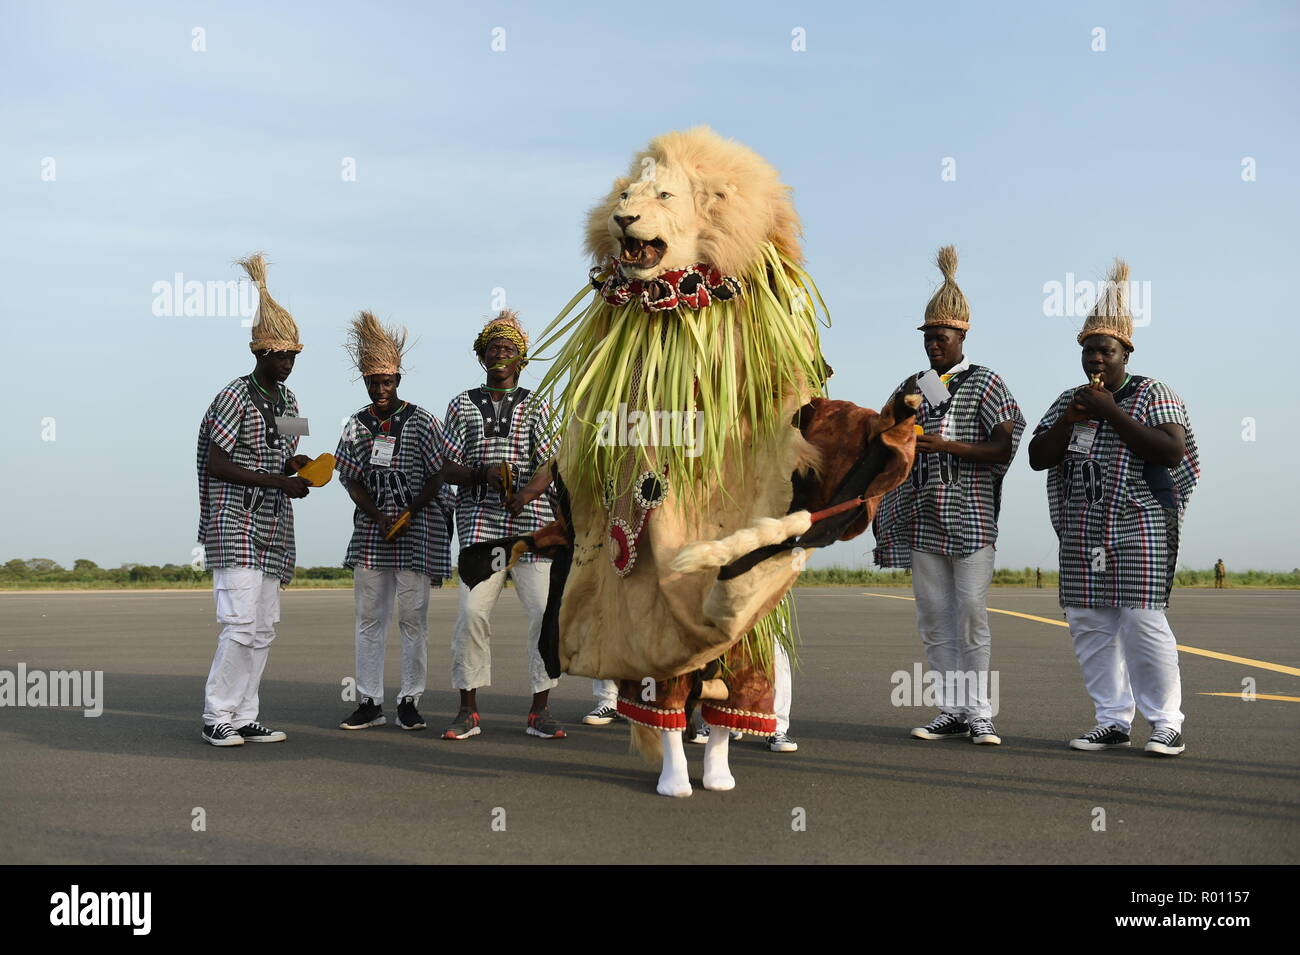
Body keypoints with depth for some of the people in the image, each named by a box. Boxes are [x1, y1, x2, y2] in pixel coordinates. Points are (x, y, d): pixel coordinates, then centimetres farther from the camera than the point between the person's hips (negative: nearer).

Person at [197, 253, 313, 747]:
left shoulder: (289, 401, 15)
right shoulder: (235, 396, -8)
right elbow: (216, 464, -13)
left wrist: (294, 467, -1)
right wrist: (276, 480, -19)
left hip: (273, 526, 8)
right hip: (234, 522, -8)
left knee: (263, 628, 7)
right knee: (240, 621, -13)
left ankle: (244, 718, 13)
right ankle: (217, 717, -2)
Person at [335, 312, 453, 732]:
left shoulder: (420, 421, -2)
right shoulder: (358, 425, 8)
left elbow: (436, 477, -3)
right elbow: (352, 481, 5)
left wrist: (407, 516, -12)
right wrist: (379, 518, -8)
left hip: (416, 530, -3)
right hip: (370, 530, 3)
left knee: (413, 618, 0)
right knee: (369, 619, 5)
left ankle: (409, 701, 8)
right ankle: (369, 702, 12)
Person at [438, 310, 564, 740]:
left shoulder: (535, 406, 13)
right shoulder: (463, 405, 14)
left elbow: (552, 464, 4)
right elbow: (447, 468, 8)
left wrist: (526, 493, -15)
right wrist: (484, 473, -12)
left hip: (531, 521, 1)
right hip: (480, 521, 0)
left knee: (546, 612, -6)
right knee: (472, 612, -10)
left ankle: (539, 711, 5)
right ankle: (468, 711, 2)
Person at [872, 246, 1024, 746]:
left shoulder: (984, 382, 1)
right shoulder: (913, 388, 15)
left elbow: (1003, 448, -8)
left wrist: (947, 445, -16)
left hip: (970, 515, -5)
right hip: (924, 517, 5)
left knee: (971, 614, -6)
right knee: (933, 619, 4)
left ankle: (978, 712, 3)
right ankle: (952, 711, 11)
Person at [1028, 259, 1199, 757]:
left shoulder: (1153, 393, 0)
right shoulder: (1069, 401, 15)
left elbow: (1173, 452, -14)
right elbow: (1037, 458, 9)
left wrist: (1112, 414, -15)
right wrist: (1069, 420, -6)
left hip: (1139, 528, -5)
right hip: (1082, 530, 6)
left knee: (1142, 622, -10)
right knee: (1088, 624, 4)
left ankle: (1166, 724, 1)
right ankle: (1113, 720, 13)